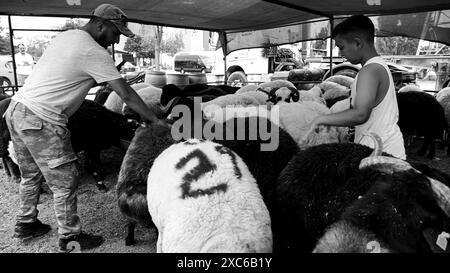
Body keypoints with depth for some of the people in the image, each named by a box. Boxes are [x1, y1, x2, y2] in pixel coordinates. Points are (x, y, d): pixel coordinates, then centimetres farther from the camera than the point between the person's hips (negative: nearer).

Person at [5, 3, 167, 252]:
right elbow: (126, 94, -14)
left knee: (30, 175, 23)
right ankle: (69, 237, 17)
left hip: (16, 108, 9)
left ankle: (25, 224, 40)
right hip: (41, 121, -9)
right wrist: (155, 120, -7)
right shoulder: (94, 53, -14)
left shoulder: (65, 35, 12)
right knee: (65, 183, 3)